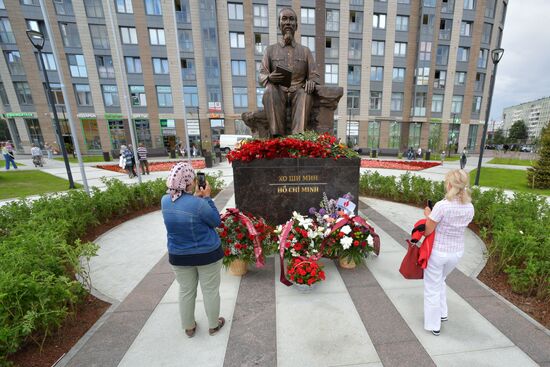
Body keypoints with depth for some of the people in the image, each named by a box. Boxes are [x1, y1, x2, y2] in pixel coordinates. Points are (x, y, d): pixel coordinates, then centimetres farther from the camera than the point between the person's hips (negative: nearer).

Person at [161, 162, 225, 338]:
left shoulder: (165, 201, -10)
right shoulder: (198, 204, -28)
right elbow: (216, 221, -13)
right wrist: (207, 197, -12)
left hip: (178, 256, 5)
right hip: (207, 254, -4)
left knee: (186, 291, 24)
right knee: (210, 291, 17)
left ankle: (189, 327, 43)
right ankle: (213, 325, 38)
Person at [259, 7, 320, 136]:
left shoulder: (305, 51, 20)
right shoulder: (271, 50, 18)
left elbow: (315, 75, 14)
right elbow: (261, 76, 9)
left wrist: (312, 82, -12)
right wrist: (270, 78, -16)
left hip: (298, 92, 1)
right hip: (278, 92, 0)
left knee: (305, 94, -34)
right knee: (270, 90, -35)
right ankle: (277, 136, -40)